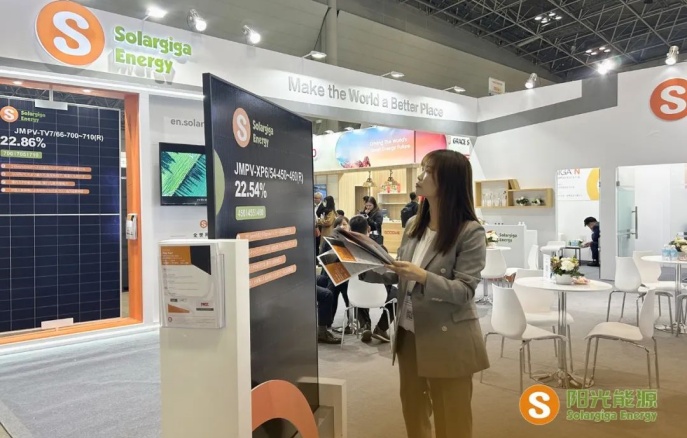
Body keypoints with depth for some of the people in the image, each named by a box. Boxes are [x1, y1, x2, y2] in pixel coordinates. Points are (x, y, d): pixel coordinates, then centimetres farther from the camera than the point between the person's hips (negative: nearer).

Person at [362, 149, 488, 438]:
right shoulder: (413, 225, 4)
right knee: (412, 408, 22)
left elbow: (464, 291, -19)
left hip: (447, 339, -6)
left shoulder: (470, 232, -16)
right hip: (409, 333, 6)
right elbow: (398, 275, 8)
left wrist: (423, 277, -32)